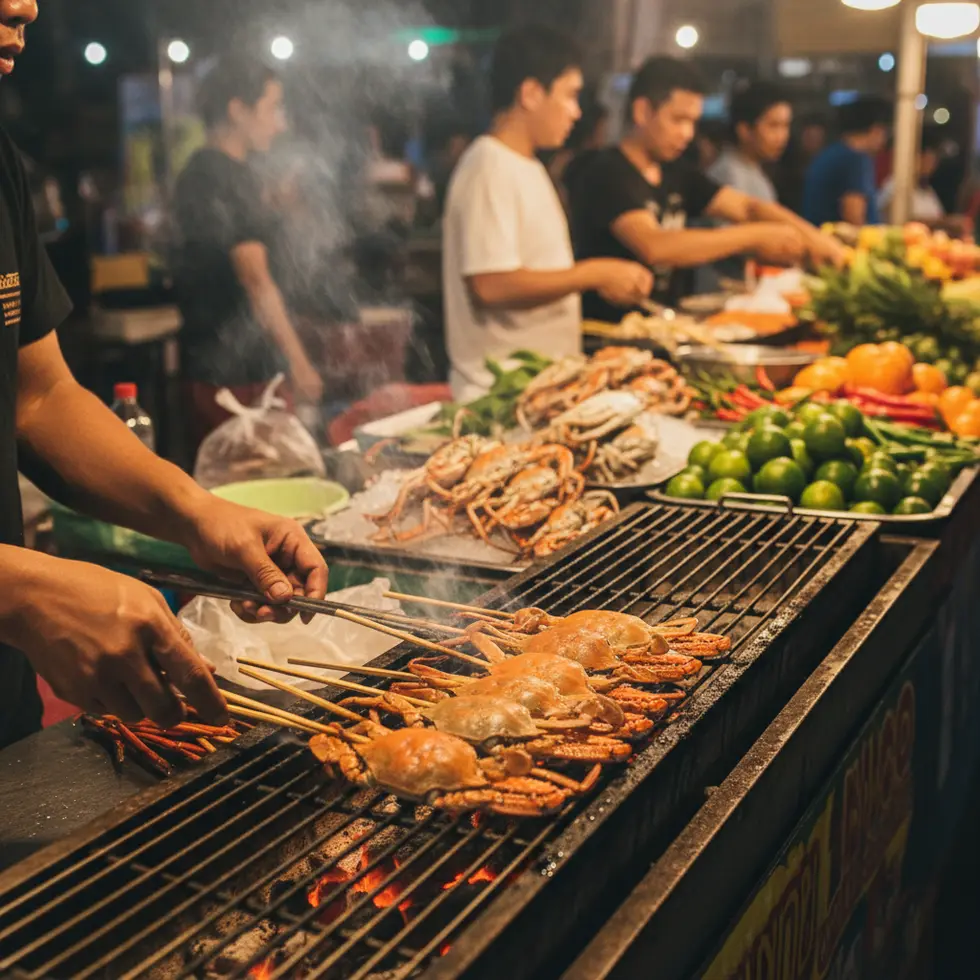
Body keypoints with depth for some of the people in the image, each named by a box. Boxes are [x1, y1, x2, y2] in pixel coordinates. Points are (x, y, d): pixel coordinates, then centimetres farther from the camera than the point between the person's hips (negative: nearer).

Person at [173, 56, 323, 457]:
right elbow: (255, 278, -25)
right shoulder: (213, 178, -14)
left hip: (257, 367, 9)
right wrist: (298, 361, -28)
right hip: (227, 377, -9)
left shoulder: (237, 173, 16)